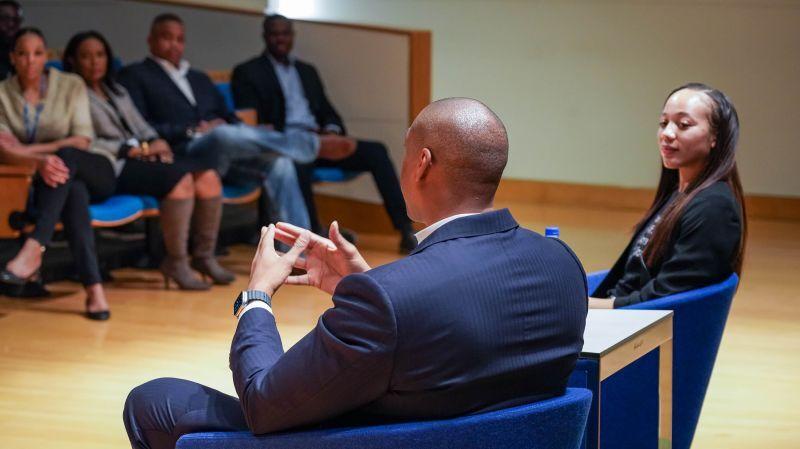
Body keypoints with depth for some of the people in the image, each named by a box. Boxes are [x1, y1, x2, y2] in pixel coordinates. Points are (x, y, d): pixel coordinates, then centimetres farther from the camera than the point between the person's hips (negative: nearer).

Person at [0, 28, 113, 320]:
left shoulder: (71, 85, 3)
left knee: (66, 158, -36)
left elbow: (82, 140, -6)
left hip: (94, 173, 0)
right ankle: (93, 288, -50)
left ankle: (32, 251, -52)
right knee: (73, 190, -37)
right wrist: (41, 161, -33)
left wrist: (32, 149, -15)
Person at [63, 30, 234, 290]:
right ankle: (175, 262, -24)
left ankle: (204, 256, -10)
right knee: (181, 178, -31)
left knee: (208, 176, -16)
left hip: (143, 157, 8)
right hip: (112, 168, -8)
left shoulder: (117, 91, 28)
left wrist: (155, 143, -3)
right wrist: (139, 150, -13)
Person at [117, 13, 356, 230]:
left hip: (224, 150, 7)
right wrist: (192, 131, -13)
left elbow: (228, 118, 24)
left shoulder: (200, 79, 30)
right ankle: (315, 144, -26)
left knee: (278, 159, -22)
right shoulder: (134, 76, 10)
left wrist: (230, 127, -2)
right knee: (225, 134, -38)